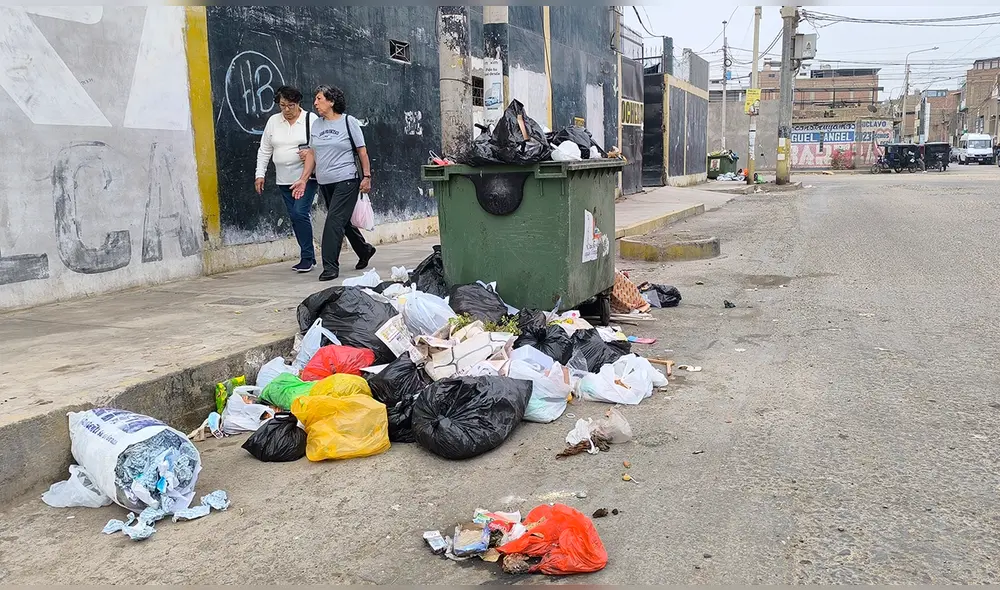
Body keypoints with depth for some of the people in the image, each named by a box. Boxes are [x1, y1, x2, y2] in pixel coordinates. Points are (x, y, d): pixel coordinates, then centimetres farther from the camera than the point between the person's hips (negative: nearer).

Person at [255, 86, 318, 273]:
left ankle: (307, 257, -6)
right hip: (284, 180, 5)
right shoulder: (273, 121, 10)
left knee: (300, 213, -16)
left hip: (306, 177, -5)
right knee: (294, 217, 7)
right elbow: (264, 150, 12)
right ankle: (308, 257, 17)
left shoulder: (311, 119, -2)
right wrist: (260, 174, 6)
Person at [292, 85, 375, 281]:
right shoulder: (316, 125, 12)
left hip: (346, 180, -6)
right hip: (325, 183, 6)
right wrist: (304, 179, 7)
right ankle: (364, 250, 37)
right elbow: (311, 153, 13)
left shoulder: (348, 121, -3)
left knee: (334, 221, -13)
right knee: (343, 221, 15)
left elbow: (362, 151, -2)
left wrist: (367, 177, -7)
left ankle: (330, 267, -10)